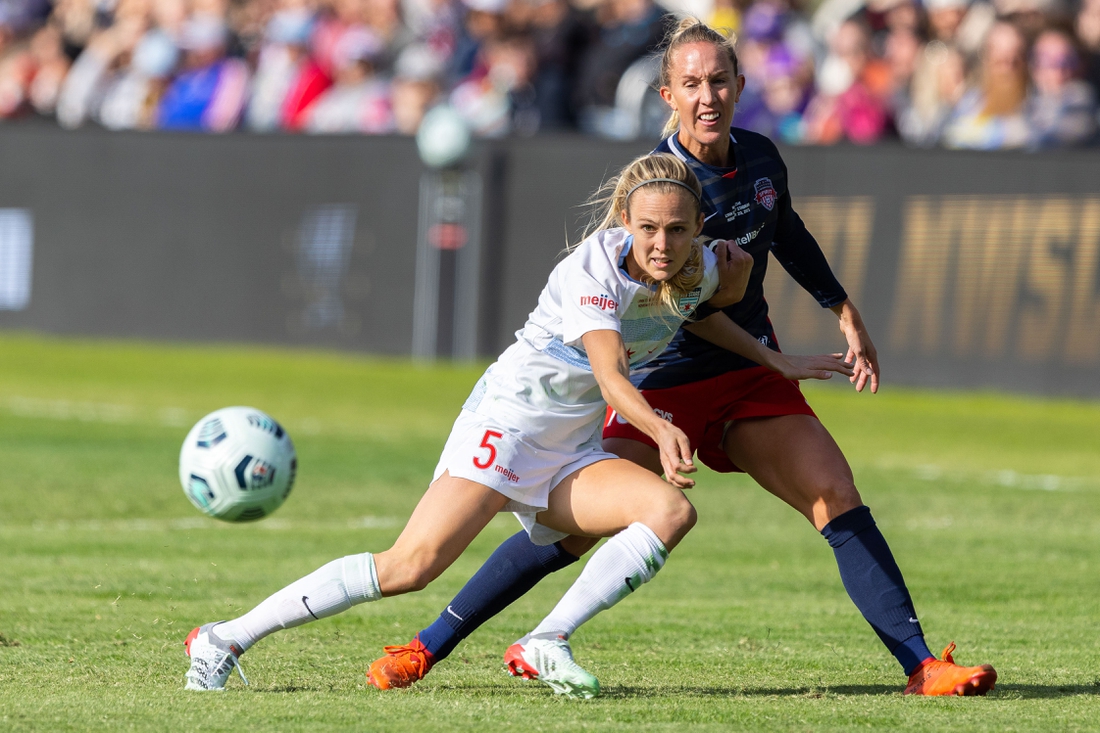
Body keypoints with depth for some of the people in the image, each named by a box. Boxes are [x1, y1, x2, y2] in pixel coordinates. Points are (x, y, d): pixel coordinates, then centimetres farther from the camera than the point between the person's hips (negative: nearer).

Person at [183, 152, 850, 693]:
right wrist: (661, 430, -50)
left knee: (673, 510, -20)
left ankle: (549, 643, -21)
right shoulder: (593, 267, -20)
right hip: (509, 419, -7)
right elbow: (611, 375, -32)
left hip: (572, 458, 7)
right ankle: (226, 639, -15)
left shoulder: (700, 271, 1)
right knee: (414, 564, -21)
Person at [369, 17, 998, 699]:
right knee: (570, 527, -12)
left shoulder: (761, 158, 1)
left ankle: (922, 667, -6)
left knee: (840, 499, -9)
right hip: (662, 381, -5)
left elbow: (788, 233, 23)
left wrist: (847, 314, 30)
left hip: (751, 381, 5)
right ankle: (427, 647, 0)